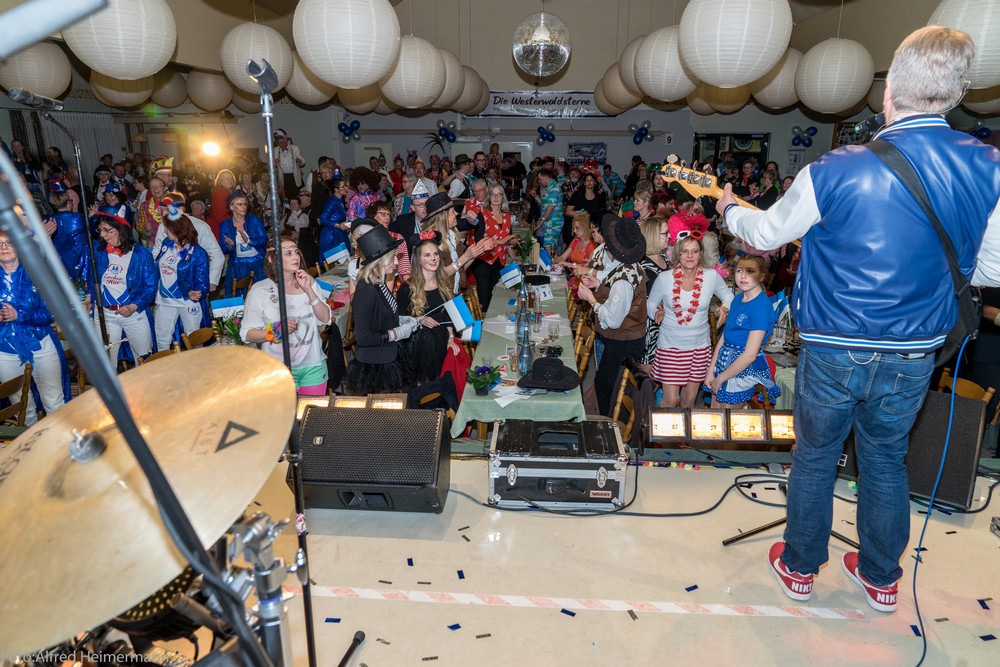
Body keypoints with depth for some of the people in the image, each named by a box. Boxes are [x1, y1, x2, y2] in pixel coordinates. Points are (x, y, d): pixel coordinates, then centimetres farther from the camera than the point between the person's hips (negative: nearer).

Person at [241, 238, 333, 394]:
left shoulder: (309, 282, 3)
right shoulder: (259, 291, -8)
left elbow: (325, 319, -5)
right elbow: (247, 334, -8)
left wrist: (309, 290, -15)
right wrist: (276, 331, -23)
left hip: (314, 365, 3)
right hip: (280, 369, -3)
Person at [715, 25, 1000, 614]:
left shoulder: (836, 171, -19)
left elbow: (766, 233, -4)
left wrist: (730, 209, 17)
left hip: (834, 351, -3)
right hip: (915, 355, 3)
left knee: (815, 457, 16)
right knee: (887, 460, 22)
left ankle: (800, 567, 34)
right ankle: (881, 577, 39)